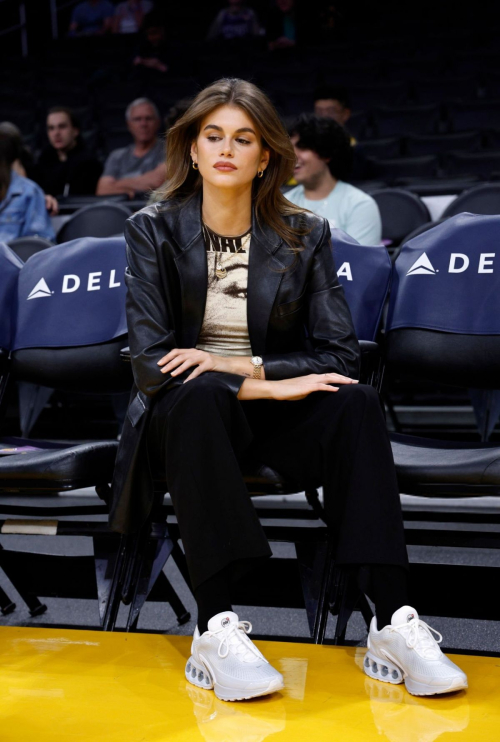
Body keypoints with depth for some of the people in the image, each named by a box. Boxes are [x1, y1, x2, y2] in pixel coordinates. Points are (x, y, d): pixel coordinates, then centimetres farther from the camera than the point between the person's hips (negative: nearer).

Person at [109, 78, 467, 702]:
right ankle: (214, 631, -42)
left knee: (356, 403, -28)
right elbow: (151, 363, -12)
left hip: (272, 415, 2)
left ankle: (391, 623, -36)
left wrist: (238, 365, -19)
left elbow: (339, 354, -4)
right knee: (200, 394, -37)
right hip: (185, 416, -2)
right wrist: (270, 386, -23)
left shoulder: (305, 235, 3)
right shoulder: (152, 230, -3)